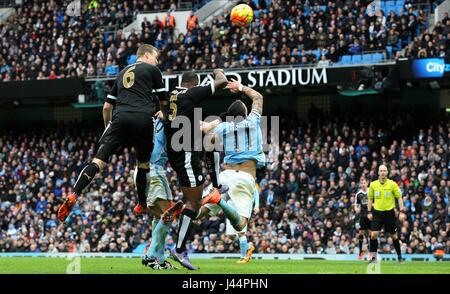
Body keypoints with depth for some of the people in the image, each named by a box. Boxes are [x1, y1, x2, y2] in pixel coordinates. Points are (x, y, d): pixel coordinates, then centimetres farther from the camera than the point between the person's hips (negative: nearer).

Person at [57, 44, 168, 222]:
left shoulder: (123, 72, 29)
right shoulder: (152, 70, 15)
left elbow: (107, 107, 27)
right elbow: (163, 102, 16)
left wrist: (108, 128, 39)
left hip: (121, 117, 3)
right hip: (144, 119, -3)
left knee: (99, 160, -7)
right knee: (143, 163, 17)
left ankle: (73, 196, -23)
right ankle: (142, 205, 26)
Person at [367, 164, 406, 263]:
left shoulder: (393, 184, -5)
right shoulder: (373, 184, 1)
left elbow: (399, 198, 0)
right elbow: (370, 198, 12)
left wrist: (402, 211, -6)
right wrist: (369, 212, 6)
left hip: (389, 212, -1)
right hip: (377, 212, 1)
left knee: (393, 235, 6)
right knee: (373, 234, -11)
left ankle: (399, 256, 21)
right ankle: (373, 256, 0)